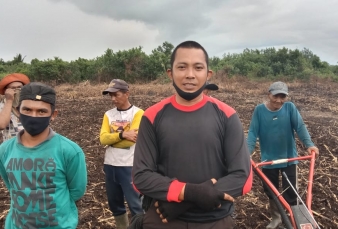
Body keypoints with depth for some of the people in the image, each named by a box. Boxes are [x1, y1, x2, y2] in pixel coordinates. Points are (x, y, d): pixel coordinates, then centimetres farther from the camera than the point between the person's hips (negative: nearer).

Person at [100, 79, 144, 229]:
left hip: (129, 166, -6)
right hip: (110, 165, 6)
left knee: (135, 205, 2)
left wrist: (111, 138, -5)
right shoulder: (108, 114, 8)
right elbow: (103, 138, -4)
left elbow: (130, 140, -18)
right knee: (114, 203, 19)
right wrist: (122, 134, -18)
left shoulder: (138, 113, -8)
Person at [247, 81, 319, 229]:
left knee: (290, 193, 4)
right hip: (268, 159, 1)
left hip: (289, 158, -1)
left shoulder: (290, 107, -8)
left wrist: (309, 144, -29)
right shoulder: (259, 110, -9)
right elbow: (253, 132, -11)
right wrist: (248, 151, -24)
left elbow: (300, 127, -14)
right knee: (270, 191, 16)